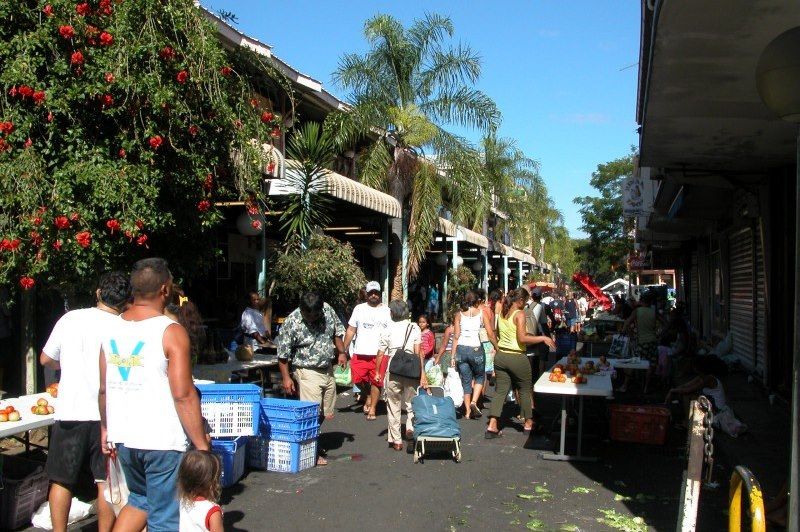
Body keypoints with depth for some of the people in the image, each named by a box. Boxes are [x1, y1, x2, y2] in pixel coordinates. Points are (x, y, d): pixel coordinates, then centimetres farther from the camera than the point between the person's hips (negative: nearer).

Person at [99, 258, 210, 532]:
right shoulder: (171, 332, -15)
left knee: (141, 499, 27)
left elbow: (104, 389, 10)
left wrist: (105, 428, 23)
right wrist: (201, 445, -12)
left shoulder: (112, 329, 4)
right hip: (163, 440, -6)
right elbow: (183, 395, -18)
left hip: (124, 437, 6)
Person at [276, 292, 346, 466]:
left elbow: (337, 331, 14)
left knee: (325, 412, 14)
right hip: (308, 372, -6)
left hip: (327, 370, 6)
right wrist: (286, 377, -16)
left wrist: (342, 352, 9)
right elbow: (283, 354, -13)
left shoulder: (327, 309, -4)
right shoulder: (291, 323, -19)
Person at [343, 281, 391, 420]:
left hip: (380, 353, -2)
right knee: (358, 379, -1)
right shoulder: (359, 309, 11)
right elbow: (350, 331, 12)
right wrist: (344, 350, 6)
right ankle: (369, 396, 28)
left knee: (376, 381, 0)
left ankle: (372, 409, 15)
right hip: (360, 353, 2)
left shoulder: (386, 311, 5)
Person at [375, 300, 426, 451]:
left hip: (393, 371, 0)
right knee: (411, 404, 14)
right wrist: (422, 374, -2)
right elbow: (418, 352, -3)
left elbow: (380, 354, 2)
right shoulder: (414, 328, 3)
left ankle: (396, 440, 13)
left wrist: (377, 372, 14)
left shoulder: (388, 330, 2)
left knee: (393, 406, 10)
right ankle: (411, 430, -9)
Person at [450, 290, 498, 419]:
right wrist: (497, 348, 8)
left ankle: (467, 411, 12)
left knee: (466, 380, 13)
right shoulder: (481, 313, 2)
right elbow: (491, 334, -3)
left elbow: (456, 336, 3)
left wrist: (453, 356, 5)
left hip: (461, 349, 2)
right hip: (476, 349, -2)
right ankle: (474, 402, -1)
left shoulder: (459, 314, 6)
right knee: (480, 377, 20)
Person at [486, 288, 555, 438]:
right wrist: (543, 338, -13)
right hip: (517, 358, -6)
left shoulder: (502, 313, 7)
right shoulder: (520, 314, -14)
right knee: (525, 390, 13)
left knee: (500, 390, 8)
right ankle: (528, 423, 25)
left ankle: (492, 426, 0)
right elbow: (522, 339, -21)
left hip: (501, 356, 6)